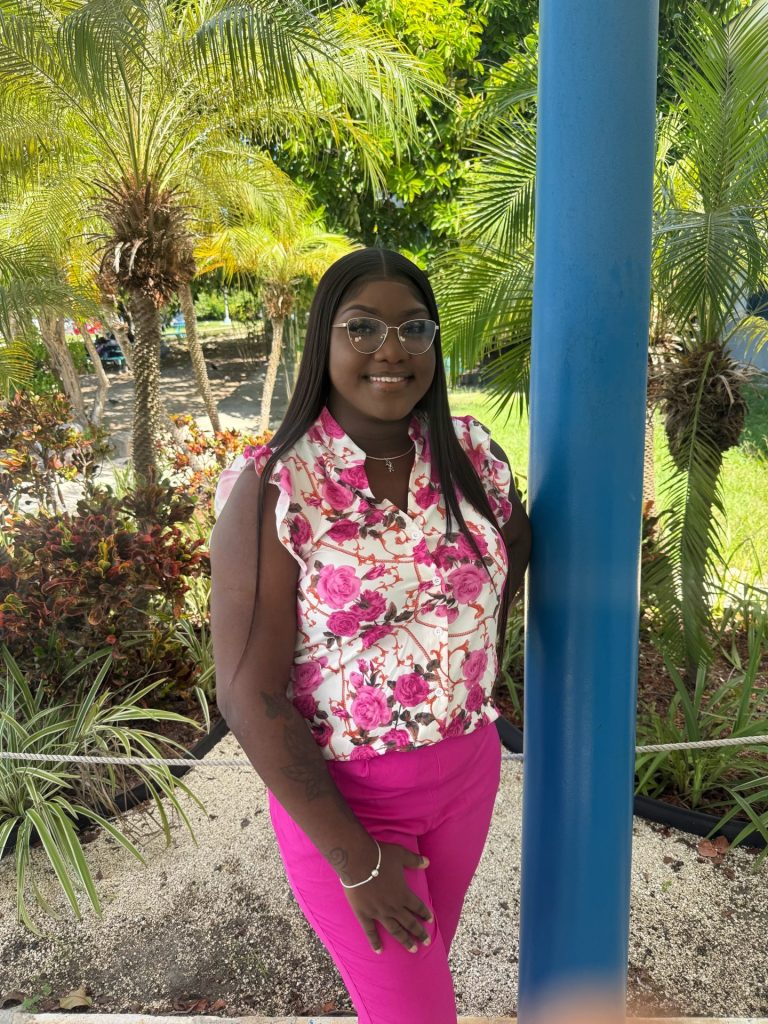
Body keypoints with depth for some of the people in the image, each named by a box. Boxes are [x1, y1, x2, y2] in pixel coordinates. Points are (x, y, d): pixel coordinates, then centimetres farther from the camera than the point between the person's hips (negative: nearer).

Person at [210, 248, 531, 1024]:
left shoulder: (471, 453, -7)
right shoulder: (272, 488, -21)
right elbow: (249, 695, -20)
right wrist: (356, 862, -16)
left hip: (468, 768, 5)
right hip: (340, 790, -4)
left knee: (426, 959, 26)